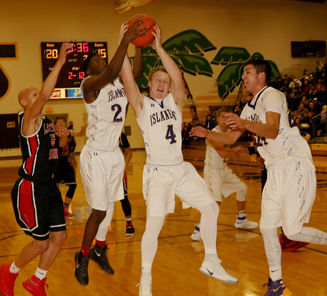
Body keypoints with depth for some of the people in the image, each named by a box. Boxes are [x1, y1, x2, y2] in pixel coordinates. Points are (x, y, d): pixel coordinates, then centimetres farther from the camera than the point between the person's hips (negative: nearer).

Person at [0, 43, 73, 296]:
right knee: (41, 242, 0)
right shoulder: (29, 118, -13)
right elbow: (45, 95, -32)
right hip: (31, 187, -9)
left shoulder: (45, 121, 13)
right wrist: (60, 63, -38)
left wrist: (57, 136, 13)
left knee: (59, 236, 8)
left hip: (48, 185, 9)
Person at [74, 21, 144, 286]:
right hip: (96, 155, -7)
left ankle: (99, 250, 33)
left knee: (110, 206, 16)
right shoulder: (89, 84, -15)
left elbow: (136, 73, -8)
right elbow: (111, 72, -34)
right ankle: (83, 257, 14)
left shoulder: (118, 82, 7)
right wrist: (124, 41, -37)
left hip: (115, 153, 7)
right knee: (99, 210, -5)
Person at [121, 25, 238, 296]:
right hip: (158, 172, -5)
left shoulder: (175, 101, 6)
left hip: (181, 168, 5)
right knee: (154, 225, -13)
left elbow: (178, 78, -13)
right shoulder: (142, 105, -2)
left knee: (210, 207, 6)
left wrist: (159, 48, -20)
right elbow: (128, 78, -17)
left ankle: (211, 263, 23)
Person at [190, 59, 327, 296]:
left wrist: (244, 124, -38)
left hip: (295, 163, -9)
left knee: (293, 230, -16)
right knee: (267, 227, 5)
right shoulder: (250, 107, 19)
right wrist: (207, 134, 10)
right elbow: (231, 138, 24)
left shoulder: (271, 96, -9)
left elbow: (272, 131, -25)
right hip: (276, 169, 9)